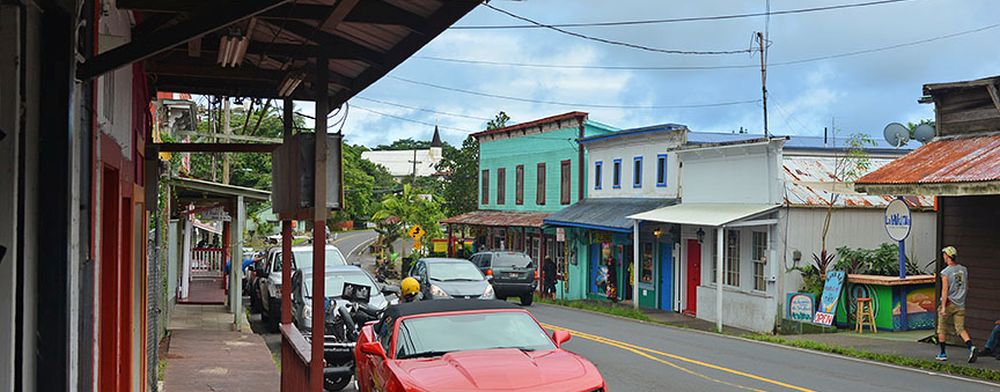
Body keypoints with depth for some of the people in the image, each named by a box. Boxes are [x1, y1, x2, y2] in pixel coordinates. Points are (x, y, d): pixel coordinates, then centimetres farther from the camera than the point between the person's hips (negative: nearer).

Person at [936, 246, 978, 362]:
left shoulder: (945, 272, -13)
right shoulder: (964, 270, 5)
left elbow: (945, 290, -18)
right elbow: (967, 287, 15)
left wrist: (943, 307, -19)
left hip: (948, 303, -5)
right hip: (960, 304, 5)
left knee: (942, 329, 10)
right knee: (961, 329, 5)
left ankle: (943, 354, 14)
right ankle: (971, 347, -19)